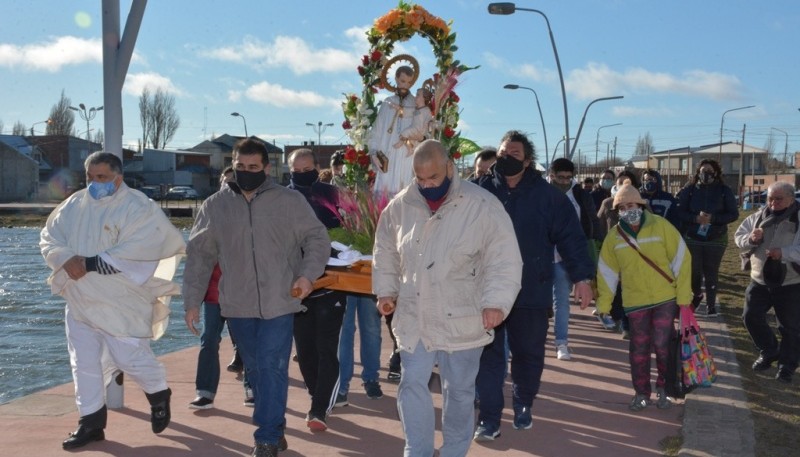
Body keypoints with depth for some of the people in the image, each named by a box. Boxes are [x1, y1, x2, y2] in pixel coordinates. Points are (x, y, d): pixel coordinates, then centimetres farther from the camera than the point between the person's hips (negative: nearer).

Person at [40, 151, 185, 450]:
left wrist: (88, 263, -24)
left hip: (121, 303, -6)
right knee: (84, 363, 9)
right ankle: (91, 422, 22)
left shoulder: (139, 208, -13)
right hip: (79, 300, 6)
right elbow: (50, 238, 8)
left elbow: (136, 253, -23)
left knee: (130, 358, 1)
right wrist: (66, 259, -14)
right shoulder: (74, 205, 6)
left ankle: (159, 394, 31)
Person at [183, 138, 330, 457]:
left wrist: (308, 274, -14)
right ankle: (274, 431, 29)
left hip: (279, 303, -3)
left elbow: (317, 239, 2)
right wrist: (192, 301, 5)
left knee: (272, 369, -6)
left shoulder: (291, 201, -2)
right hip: (238, 305, 3)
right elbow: (199, 255, 8)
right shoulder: (215, 206, 4)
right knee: (256, 370, 13)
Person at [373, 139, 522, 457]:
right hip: (413, 317, 3)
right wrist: (386, 290, 5)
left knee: (459, 390, 13)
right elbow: (385, 253, 14)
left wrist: (495, 302, -23)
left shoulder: (483, 205, -14)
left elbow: (504, 261, -13)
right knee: (412, 384, 5)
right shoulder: (400, 206, -1)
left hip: (462, 319, -2)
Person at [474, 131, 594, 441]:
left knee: (528, 354, 12)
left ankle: (523, 407, 35)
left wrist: (582, 276, -8)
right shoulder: (481, 191, -1)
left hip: (531, 291, 0)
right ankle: (489, 418, 12)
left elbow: (570, 236, -3)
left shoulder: (547, 194, -3)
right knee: (488, 355, 3)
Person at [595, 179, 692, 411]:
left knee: (663, 345, 3)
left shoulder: (660, 226, -9)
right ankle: (641, 393, 21)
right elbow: (607, 272, 4)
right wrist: (603, 305, 3)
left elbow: (681, 260, -7)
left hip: (665, 298, -2)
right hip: (634, 301, 2)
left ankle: (664, 389, 23)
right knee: (639, 348, 7)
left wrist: (684, 296, -7)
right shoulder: (614, 236, -2)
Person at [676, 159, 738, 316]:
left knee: (711, 273, 2)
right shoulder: (689, 190, -2)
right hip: (692, 238, 0)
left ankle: (711, 305, 14)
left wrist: (713, 218, -18)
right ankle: (697, 295, 32)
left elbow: (734, 214, -3)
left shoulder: (724, 191, -2)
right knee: (694, 271, 3)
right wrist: (695, 218, -21)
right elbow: (679, 212, -4)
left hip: (716, 239, 0)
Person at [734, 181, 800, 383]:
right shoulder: (758, 217, 4)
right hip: (760, 280, 4)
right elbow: (739, 236, 6)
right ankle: (769, 352, 30)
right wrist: (750, 238, -16)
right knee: (751, 316, 7)